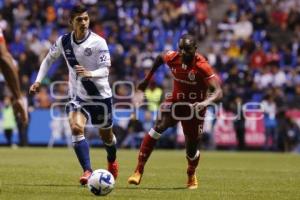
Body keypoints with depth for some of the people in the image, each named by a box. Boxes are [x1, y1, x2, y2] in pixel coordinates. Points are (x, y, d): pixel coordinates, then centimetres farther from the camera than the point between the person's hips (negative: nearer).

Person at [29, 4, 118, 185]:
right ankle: (87, 171, -26)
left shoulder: (98, 42, -18)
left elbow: (105, 70, -22)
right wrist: (38, 80, 2)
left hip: (101, 95, -2)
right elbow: (49, 59, 11)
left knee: (106, 135, 14)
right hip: (78, 96, 2)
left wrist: (89, 73, -41)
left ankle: (112, 162, 47)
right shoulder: (63, 41, -6)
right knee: (76, 128, -25)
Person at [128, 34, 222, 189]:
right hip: (175, 101, 2)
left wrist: (206, 102, -51)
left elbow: (218, 92, -32)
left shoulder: (202, 66, -26)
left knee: (192, 150, 6)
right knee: (158, 127, -26)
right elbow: (160, 58, 11)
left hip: (195, 106, -2)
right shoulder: (172, 58, -15)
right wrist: (147, 79, 12)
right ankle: (138, 171, -26)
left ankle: (191, 175, 42)